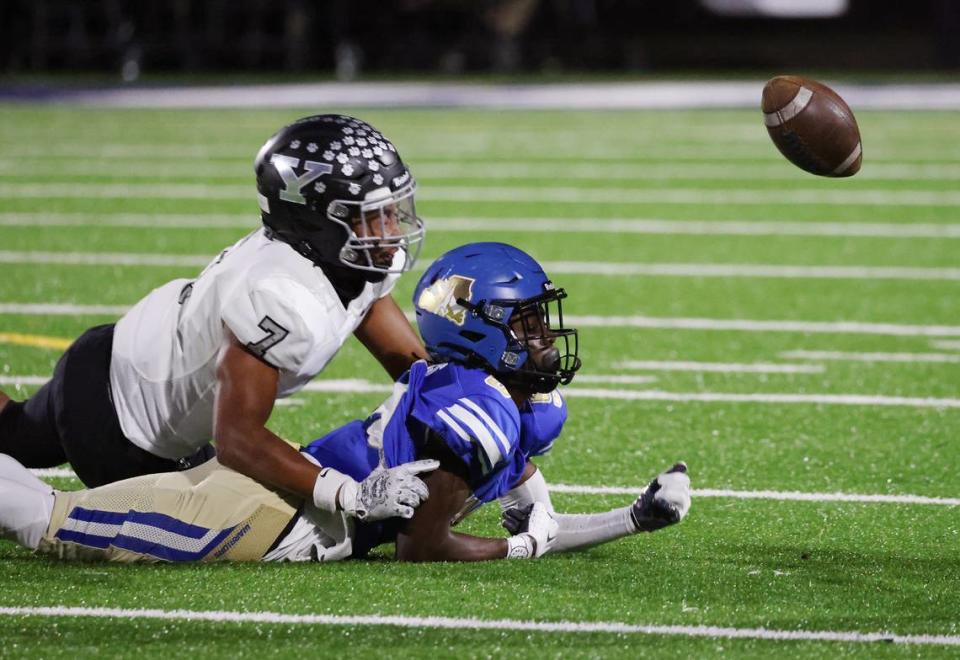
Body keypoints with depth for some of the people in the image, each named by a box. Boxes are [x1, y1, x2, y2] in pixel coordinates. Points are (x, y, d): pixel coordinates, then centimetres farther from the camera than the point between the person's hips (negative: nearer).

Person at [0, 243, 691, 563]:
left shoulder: (528, 406, 10)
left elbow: (536, 523, 17)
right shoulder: (481, 418, -21)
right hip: (263, 515, -9)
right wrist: (524, 548, -6)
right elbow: (421, 545, -16)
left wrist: (640, 517, 11)